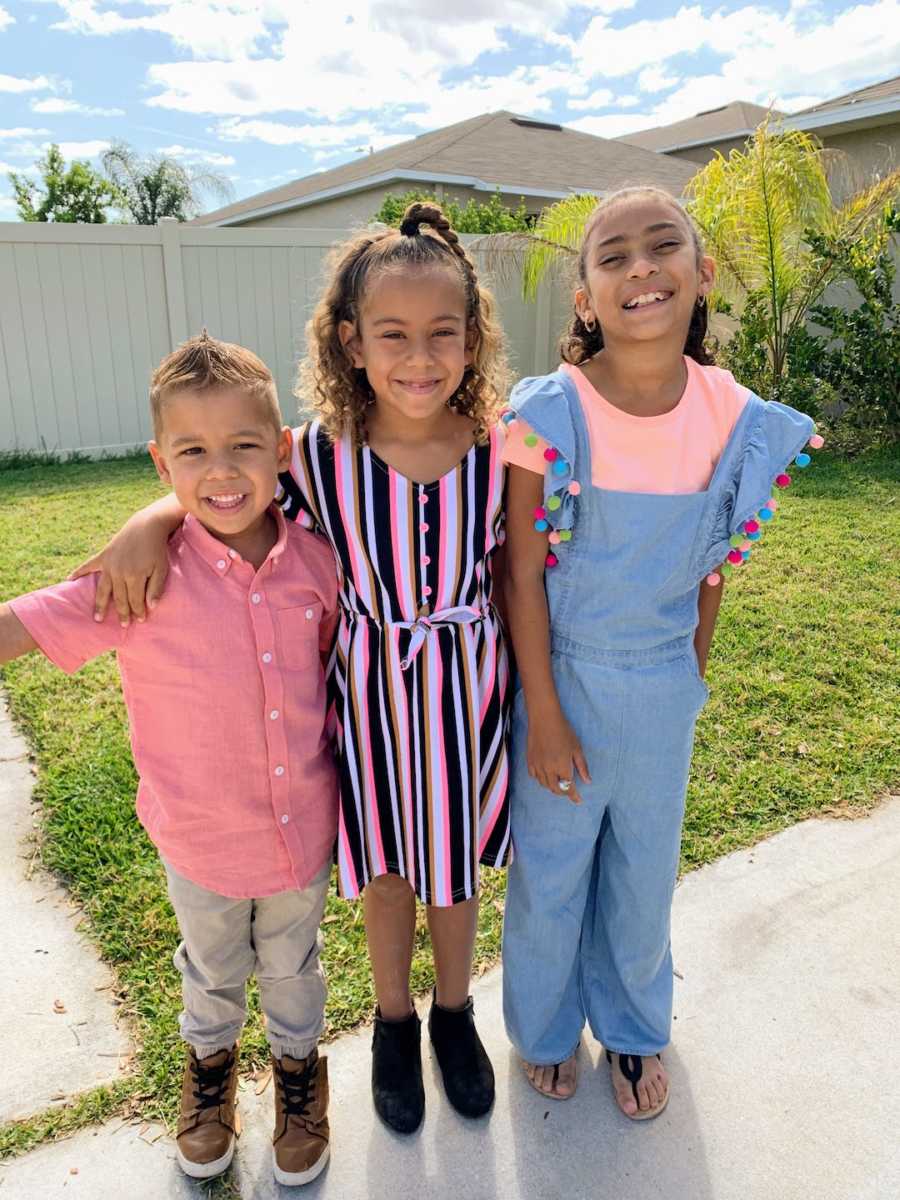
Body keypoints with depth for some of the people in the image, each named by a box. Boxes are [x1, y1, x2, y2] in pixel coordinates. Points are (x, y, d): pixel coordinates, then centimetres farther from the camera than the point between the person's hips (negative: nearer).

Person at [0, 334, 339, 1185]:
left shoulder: (314, 561, -15)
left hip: (305, 827, 1)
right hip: (200, 836, -1)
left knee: (291, 965, 27)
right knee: (214, 970, 28)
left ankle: (297, 1063, 57)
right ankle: (210, 1059, 61)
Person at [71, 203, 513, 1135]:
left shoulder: (499, 454, -12)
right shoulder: (318, 457, -15)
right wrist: (150, 523, -22)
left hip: (468, 688, 1)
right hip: (370, 689, 0)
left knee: (456, 863, 20)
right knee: (385, 868, 20)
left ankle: (454, 1008, 50)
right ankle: (393, 1020, 49)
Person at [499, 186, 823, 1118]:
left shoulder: (734, 419, -9)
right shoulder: (551, 415, -18)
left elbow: (710, 571, 2)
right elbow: (523, 572, -14)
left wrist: (691, 680, 8)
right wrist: (543, 713, -12)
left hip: (664, 689, 3)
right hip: (565, 679, -2)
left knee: (645, 871, 21)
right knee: (550, 871, 16)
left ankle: (633, 1027, 50)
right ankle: (545, 1027, 47)